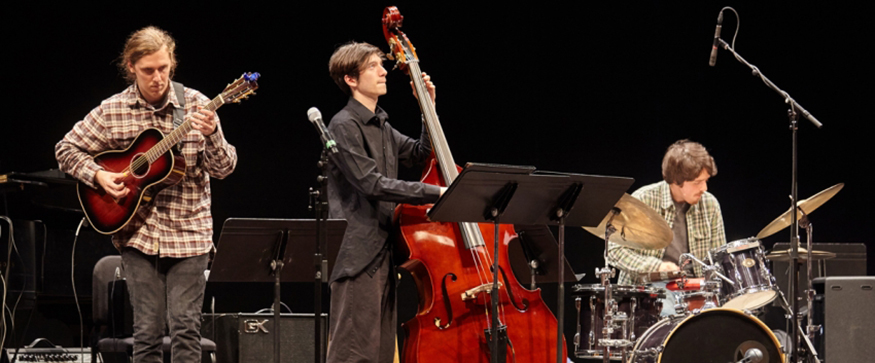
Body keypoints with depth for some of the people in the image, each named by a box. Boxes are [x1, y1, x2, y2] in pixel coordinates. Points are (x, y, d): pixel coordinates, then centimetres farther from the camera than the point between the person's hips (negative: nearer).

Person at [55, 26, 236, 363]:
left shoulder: (195, 105, -2)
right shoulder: (112, 110, 1)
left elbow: (223, 168, -3)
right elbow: (66, 149, 11)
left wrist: (211, 135, -23)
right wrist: (98, 175, -6)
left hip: (188, 232, -1)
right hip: (137, 232, 1)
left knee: (185, 326, -6)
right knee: (148, 329, 0)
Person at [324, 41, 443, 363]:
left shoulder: (382, 126, 18)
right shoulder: (344, 127, -10)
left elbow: (420, 154, 28)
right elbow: (372, 184, -19)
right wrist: (435, 193, -22)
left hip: (382, 253, 9)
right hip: (358, 253, -9)